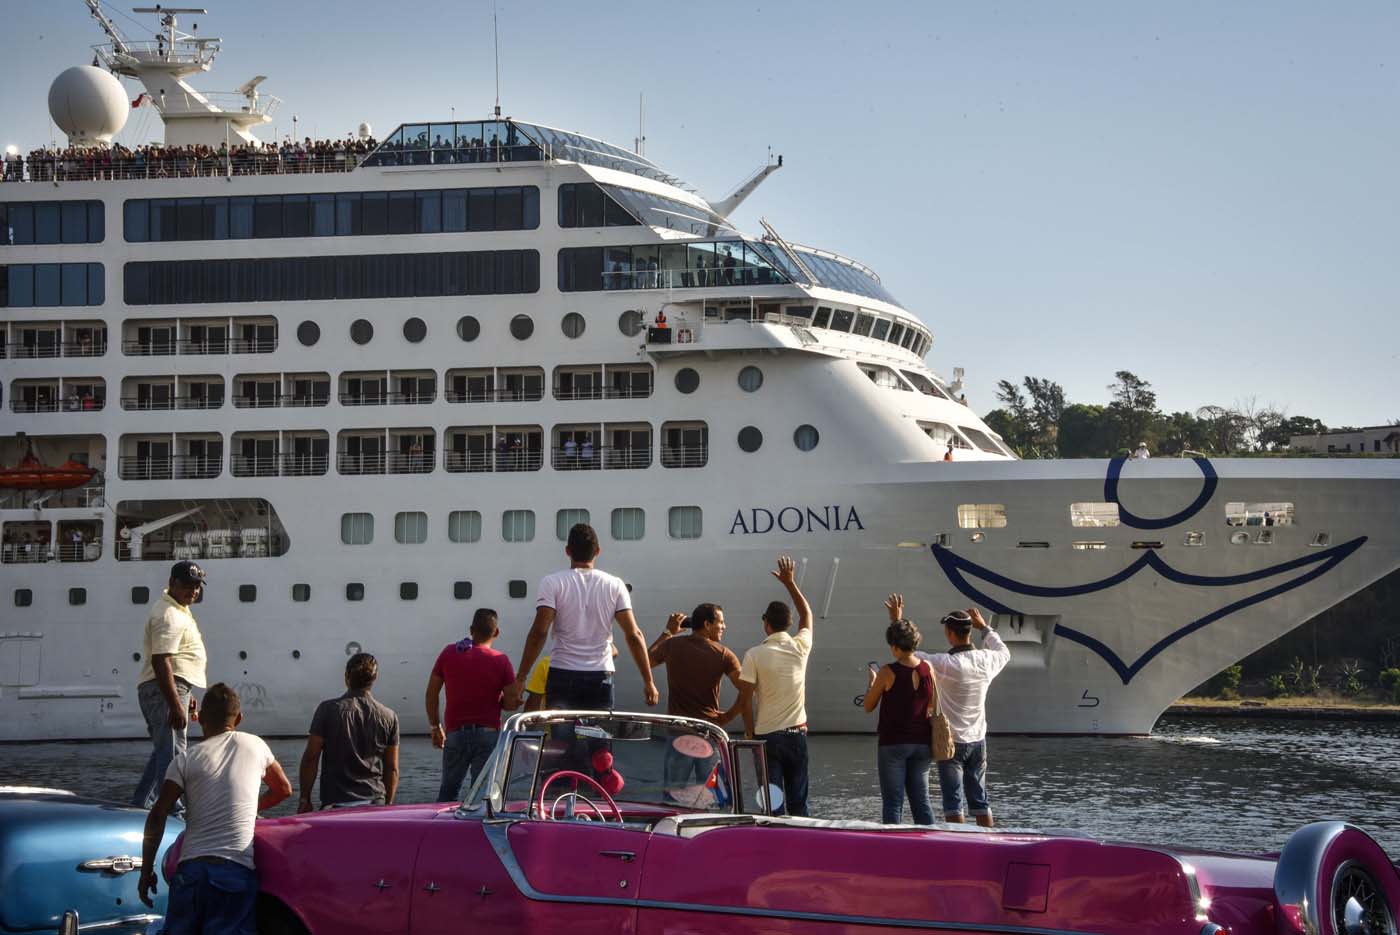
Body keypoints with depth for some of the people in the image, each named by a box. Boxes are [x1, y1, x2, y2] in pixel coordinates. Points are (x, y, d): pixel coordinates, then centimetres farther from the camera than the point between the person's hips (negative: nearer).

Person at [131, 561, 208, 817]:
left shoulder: (179, 610, 18)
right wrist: (176, 706, -29)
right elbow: (161, 662, -25)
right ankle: (171, 814, -17)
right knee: (172, 754, -13)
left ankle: (140, 807, 27)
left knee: (163, 752, 19)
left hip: (173, 688, 11)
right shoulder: (169, 616, -16)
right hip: (164, 690, -11)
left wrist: (187, 695, 29)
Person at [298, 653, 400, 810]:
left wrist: (304, 798, 7)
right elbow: (392, 769, 10)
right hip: (375, 802, 2)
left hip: (335, 803, -2)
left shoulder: (328, 709, -2)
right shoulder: (388, 717, 5)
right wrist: (388, 804, 20)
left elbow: (310, 758, -1)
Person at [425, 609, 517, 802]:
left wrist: (435, 727, 17)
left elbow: (431, 695, 7)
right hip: (488, 734, -2)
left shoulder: (449, 653, 2)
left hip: (455, 732, 2)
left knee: (448, 791, 15)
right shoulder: (501, 661, -6)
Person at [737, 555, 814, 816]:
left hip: (767, 735, -3)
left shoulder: (755, 655, -10)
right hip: (797, 733, 3)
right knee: (798, 801, 10)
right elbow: (807, 614, 19)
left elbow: (746, 699, -9)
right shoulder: (800, 647, -1)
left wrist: (750, 732, 3)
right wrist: (790, 582, 25)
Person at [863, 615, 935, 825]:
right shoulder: (928, 669, -1)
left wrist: (872, 681, 12)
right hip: (922, 742, 4)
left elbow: (868, 707, -3)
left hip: (893, 743, -4)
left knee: (892, 802, 1)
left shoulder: (888, 672, -13)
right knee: (921, 800, 11)